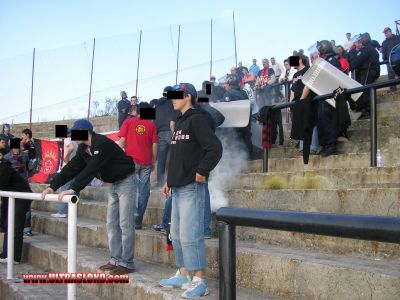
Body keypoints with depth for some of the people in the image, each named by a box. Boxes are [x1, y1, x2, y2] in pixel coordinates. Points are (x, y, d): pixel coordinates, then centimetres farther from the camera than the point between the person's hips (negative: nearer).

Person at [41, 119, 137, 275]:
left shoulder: (102, 144, -26)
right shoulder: (83, 148, 2)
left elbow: (91, 170, -34)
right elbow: (72, 168, 0)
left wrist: (73, 189, -39)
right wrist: (52, 186, -8)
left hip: (125, 181, -9)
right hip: (113, 184, 9)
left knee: (125, 224, -8)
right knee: (112, 223, 9)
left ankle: (127, 263, -4)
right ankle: (116, 259, 16)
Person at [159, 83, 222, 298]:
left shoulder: (196, 119, -9)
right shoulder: (180, 123, 18)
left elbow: (215, 148, -18)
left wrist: (202, 171, -17)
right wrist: (170, 180, 20)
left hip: (191, 187, -10)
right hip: (177, 187, 10)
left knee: (190, 235, -11)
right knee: (176, 234, 13)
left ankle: (199, 281, -4)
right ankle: (182, 275, 24)